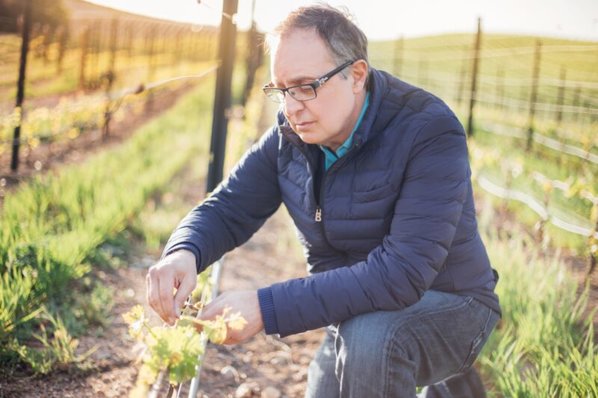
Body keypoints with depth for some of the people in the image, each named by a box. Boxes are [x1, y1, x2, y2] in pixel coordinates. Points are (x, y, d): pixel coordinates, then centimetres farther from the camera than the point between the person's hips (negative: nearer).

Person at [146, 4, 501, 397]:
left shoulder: (430, 134, -27)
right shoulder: (289, 136, -6)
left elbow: (402, 274, -36)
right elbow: (227, 209, -4)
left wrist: (267, 307, -41)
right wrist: (183, 254, -30)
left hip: (447, 305, -6)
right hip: (356, 314, 7)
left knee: (370, 337, -36)